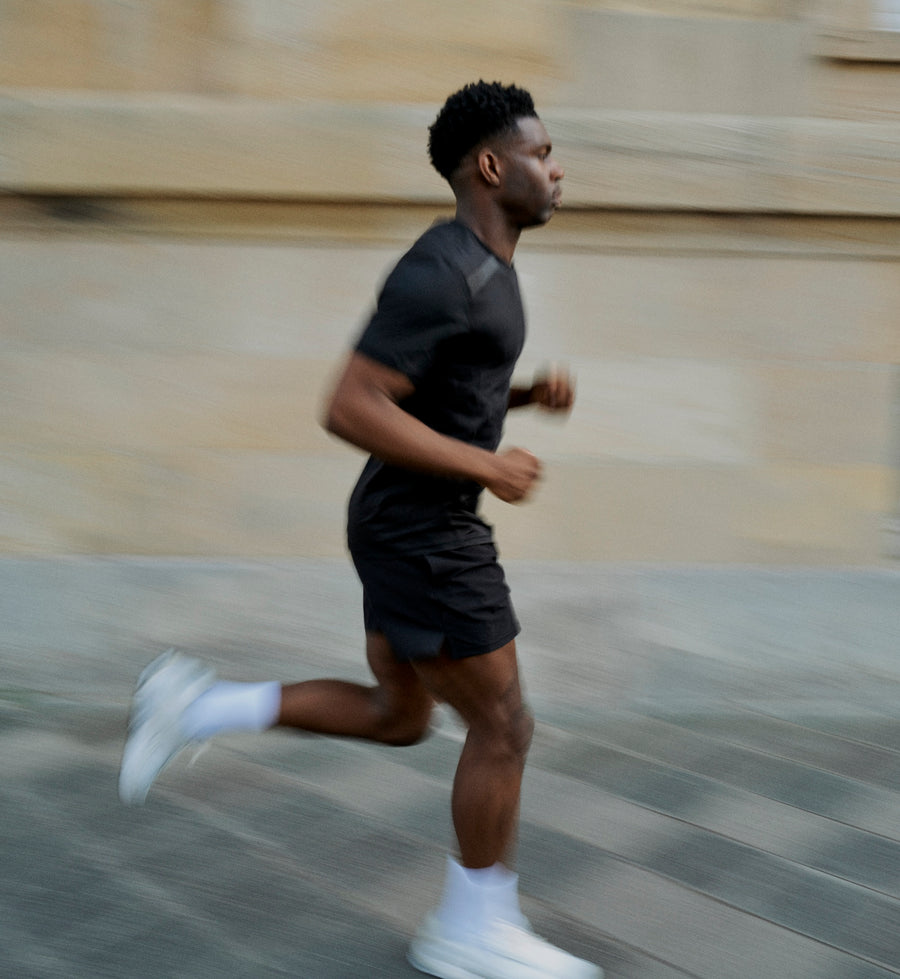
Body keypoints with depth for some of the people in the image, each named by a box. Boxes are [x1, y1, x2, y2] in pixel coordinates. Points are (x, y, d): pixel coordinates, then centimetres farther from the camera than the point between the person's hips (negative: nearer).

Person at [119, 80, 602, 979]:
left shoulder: (480, 267, 11)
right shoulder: (440, 273, -22)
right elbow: (351, 409, -27)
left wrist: (530, 393, 7)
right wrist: (485, 466, -23)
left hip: (416, 526, 10)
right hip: (422, 535, -10)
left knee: (397, 717, 20)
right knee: (502, 726, 1)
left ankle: (193, 708, 20)